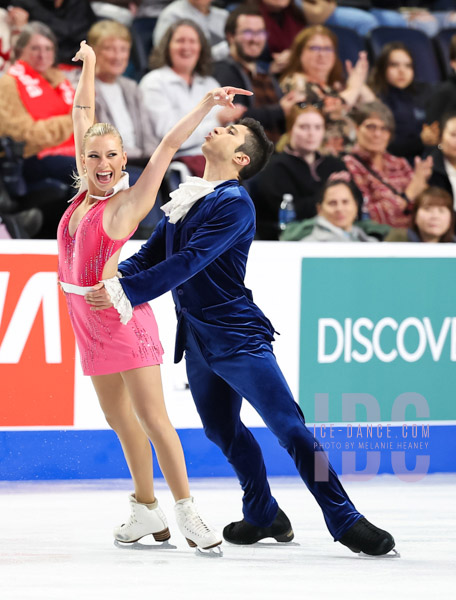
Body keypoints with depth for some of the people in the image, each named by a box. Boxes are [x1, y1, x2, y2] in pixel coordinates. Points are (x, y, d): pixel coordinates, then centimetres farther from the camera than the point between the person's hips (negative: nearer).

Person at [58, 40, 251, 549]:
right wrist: (88, 64, 16)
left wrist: (205, 106, -19)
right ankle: (146, 511, 19)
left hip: (124, 319, -7)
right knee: (120, 420, 11)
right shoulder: (85, 191, 5)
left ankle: (185, 510, -7)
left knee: (151, 417, -9)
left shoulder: (126, 203, -10)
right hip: (90, 322, 7)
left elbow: (167, 147, -15)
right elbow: (83, 115, 13)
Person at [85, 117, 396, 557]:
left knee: (287, 425, -13)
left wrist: (127, 291, -25)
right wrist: (111, 278, -6)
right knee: (221, 429, 15)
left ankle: (345, 521, -12)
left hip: (237, 334, -8)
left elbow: (189, 263, -22)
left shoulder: (235, 204, -14)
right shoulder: (186, 198, 12)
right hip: (196, 335, 8)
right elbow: (151, 254, 14)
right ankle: (263, 515, 32)